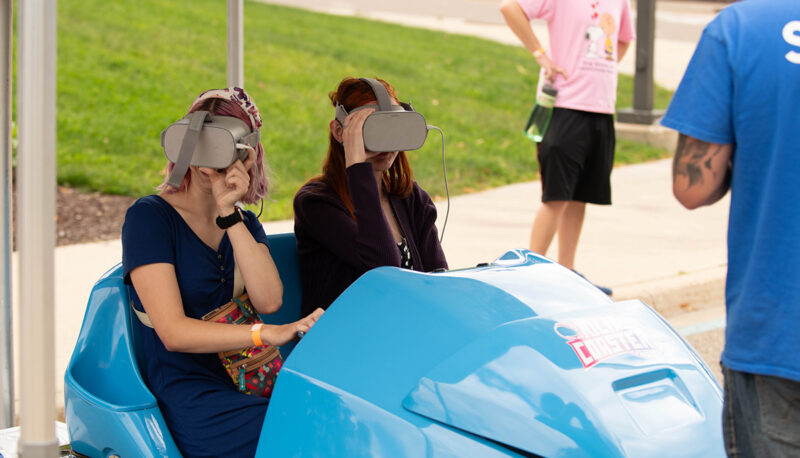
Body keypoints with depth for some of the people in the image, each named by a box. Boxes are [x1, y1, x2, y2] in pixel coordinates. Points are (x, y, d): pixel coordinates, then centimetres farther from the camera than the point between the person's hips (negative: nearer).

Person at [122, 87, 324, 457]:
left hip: (251, 387, 6)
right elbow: (173, 332, -13)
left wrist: (228, 213, -9)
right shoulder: (148, 217, -2)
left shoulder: (245, 224, 17)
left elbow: (268, 301, -4)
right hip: (190, 400, -6)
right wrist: (270, 334, -22)